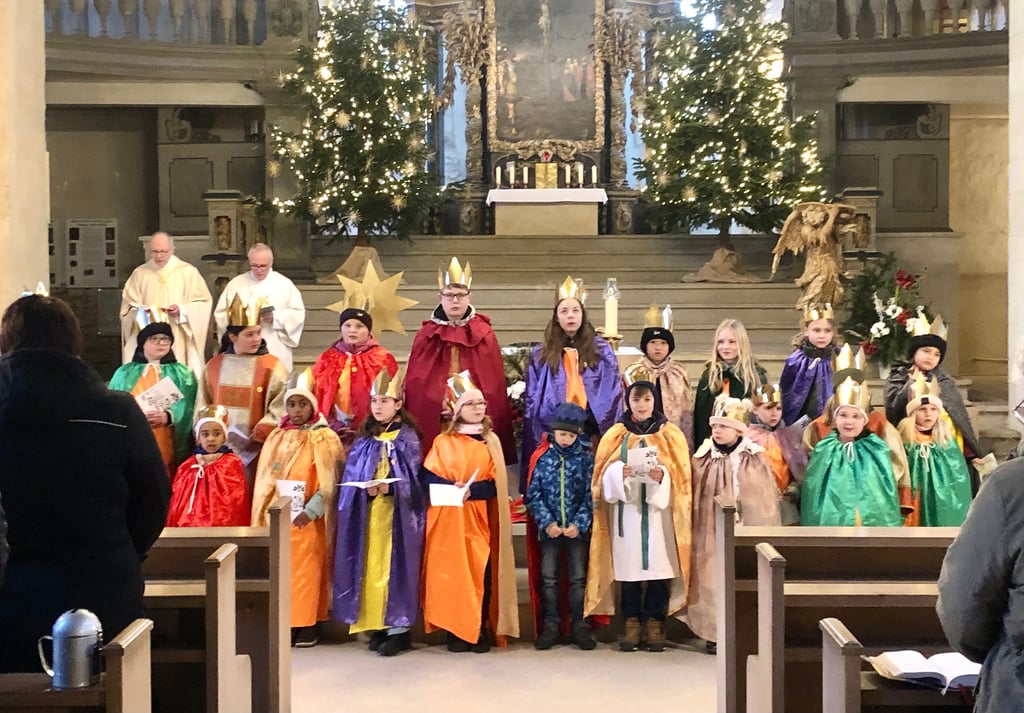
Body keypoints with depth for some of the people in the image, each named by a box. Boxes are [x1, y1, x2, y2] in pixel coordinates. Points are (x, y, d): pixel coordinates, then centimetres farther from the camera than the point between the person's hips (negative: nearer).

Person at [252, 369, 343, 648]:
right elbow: (264, 480, 15)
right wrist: (265, 513, 6)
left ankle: (307, 625, 3)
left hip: (306, 519, -5)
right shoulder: (276, 438, 13)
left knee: (306, 570, -4)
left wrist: (310, 511, -18)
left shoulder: (323, 439, -2)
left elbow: (329, 482, -9)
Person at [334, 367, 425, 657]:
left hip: (397, 512, -5)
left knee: (394, 567, -6)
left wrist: (388, 488, -24)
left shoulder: (407, 438, -1)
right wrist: (366, 488, -13)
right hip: (367, 512, 5)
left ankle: (399, 627, -2)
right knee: (371, 568, 3)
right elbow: (352, 476, 8)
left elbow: (412, 480, -7)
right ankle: (379, 625, 11)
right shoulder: (364, 439, 12)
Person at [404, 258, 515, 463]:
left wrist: (495, 425, -1)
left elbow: (495, 384, 4)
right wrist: (413, 427, 0)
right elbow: (414, 385, 6)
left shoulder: (484, 334, 4)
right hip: (432, 421, 1)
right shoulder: (426, 335, 6)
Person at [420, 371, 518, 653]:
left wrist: (471, 490, -18)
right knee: (451, 573, -3)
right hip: (448, 521, 0)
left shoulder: (490, 441, 7)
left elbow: (496, 484, -1)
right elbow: (428, 477, -1)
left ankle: (481, 631, 5)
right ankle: (455, 630, 6)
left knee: (481, 573, -5)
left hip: (479, 519, 0)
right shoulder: (443, 441, 6)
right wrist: (452, 486, -19)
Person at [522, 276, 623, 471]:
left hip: (593, 429, 0)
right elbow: (532, 399, 12)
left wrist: (611, 434, -2)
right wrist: (534, 431, 2)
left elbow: (613, 392, 7)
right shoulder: (541, 354, 11)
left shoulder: (601, 350, 9)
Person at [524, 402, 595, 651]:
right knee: (548, 578, 6)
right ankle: (551, 626, 15)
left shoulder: (586, 458, -1)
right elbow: (533, 494, -2)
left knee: (578, 579, 4)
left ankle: (579, 627, 12)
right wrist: (547, 522, -12)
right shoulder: (542, 457, 0)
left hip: (578, 528, -1)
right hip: (549, 528, 1)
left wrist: (579, 524, -14)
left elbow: (590, 495, -4)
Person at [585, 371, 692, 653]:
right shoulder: (615, 435, 10)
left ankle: (655, 623, 5)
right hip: (626, 514, 1)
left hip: (658, 514, -1)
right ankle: (632, 623, 7)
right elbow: (605, 474, 3)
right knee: (628, 566, -1)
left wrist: (662, 476, -18)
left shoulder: (670, 434, 8)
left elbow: (680, 475, 1)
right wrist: (619, 473, -18)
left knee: (658, 565, -4)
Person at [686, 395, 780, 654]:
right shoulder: (703, 458, 2)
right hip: (710, 533, 1)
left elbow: (765, 502, 1)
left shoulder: (754, 460, -2)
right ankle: (714, 633, 13)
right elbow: (694, 498, 7)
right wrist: (693, 532, 4)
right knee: (712, 581, 3)